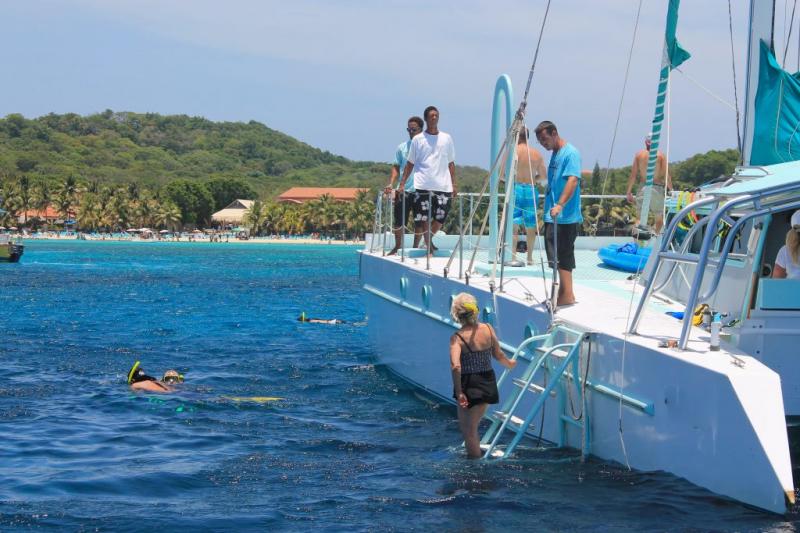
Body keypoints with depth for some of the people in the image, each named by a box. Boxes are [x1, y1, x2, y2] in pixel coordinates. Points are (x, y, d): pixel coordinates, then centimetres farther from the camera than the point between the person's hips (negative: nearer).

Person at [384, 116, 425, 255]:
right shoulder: (402, 147, 7)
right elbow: (396, 167, 9)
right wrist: (391, 184, -4)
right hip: (403, 191, 2)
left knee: (419, 222, 5)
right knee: (399, 220, 3)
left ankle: (415, 248, 18)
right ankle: (397, 247, 18)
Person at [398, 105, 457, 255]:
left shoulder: (446, 139, 11)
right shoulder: (417, 139, 6)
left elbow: (451, 163, 13)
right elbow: (410, 163, 8)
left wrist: (454, 184, 5)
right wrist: (402, 184, 3)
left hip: (443, 186, 2)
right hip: (423, 186, -2)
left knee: (441, 217, 1)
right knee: (423, 218, -5)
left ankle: (428, 240, 24)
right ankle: (429, 246, 2)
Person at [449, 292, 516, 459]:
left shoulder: (457, 337, -17)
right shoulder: (488, 329, -5)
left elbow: (455, 366, -27)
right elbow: (499, 355, 5)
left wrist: (459, 393, -23)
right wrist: (509, 364, 26)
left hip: (468, 385, -5)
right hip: (487, 383, 5)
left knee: (468, 431, 8)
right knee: (472, 428, 22)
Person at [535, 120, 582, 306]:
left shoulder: (570, 153, -13)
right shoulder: (555, 153, 16)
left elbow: (573, 180, -26)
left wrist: (560, 205, -35)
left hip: (565, 216, -10)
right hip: (552, 216, 10)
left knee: (563, 255, -8)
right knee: (556, 255, 13)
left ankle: (567, 295, -5)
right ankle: (563, 293, 20)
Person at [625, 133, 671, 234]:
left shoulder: (639, 154, 4)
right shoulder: (660, 155, -1)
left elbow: (633, 175, 3)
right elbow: (666, 175, -5)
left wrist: (629, 192, 6)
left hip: (643, 187, 1)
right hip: (657, 188, -1)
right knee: (659, 217, 16)